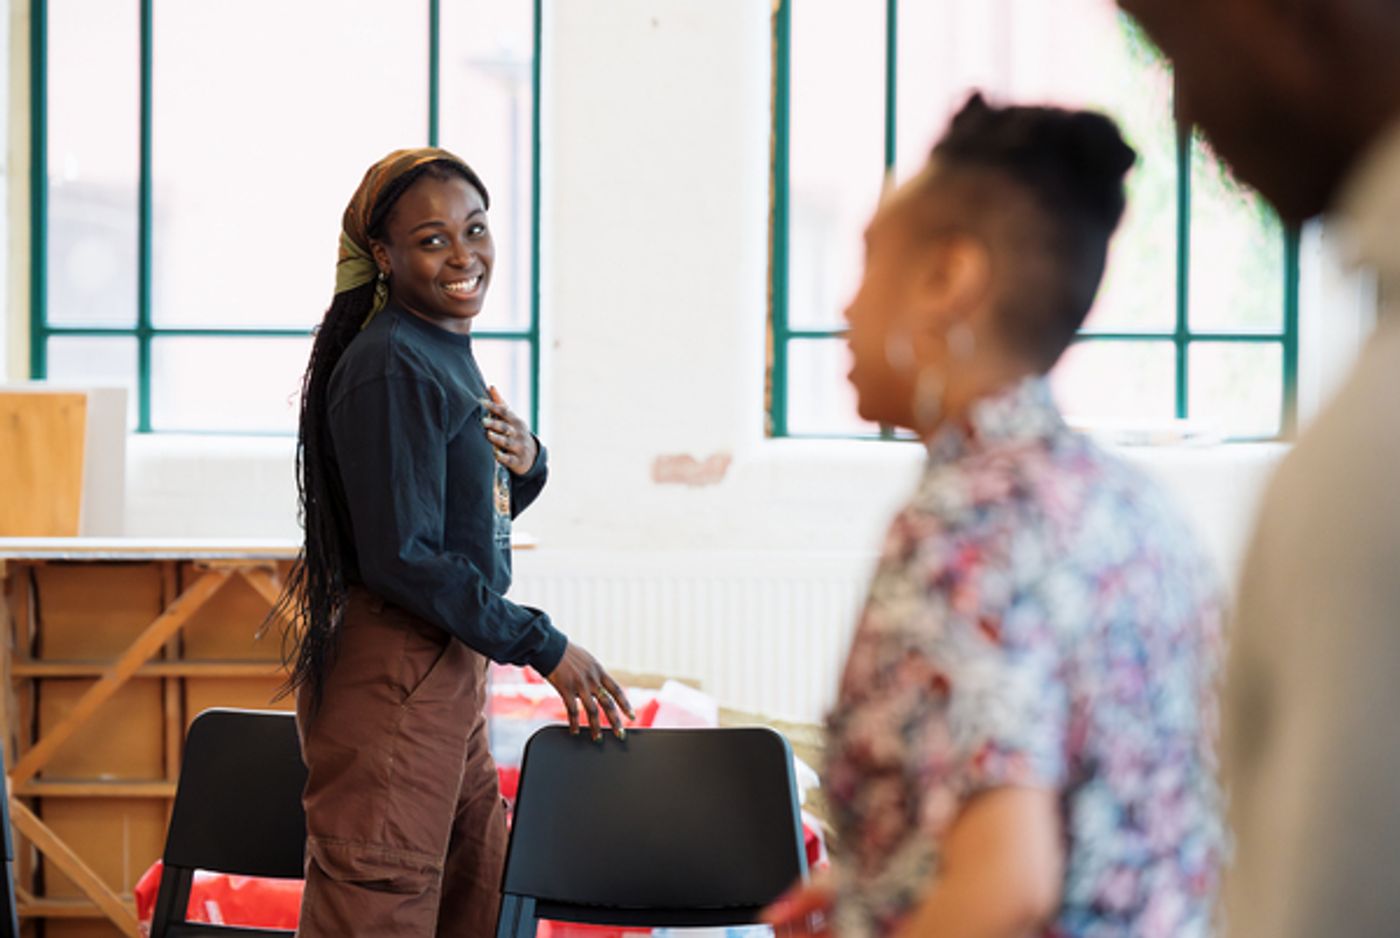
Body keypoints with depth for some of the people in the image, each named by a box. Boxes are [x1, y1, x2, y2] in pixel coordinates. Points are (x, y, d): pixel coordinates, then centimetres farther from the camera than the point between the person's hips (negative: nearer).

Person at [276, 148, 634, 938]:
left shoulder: (451, 353, 12)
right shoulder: (391, 367, -17)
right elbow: (404, 558, -21)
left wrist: (527, 464, -1)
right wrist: (544, 647, -16)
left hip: (451, 665, 10)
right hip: (390, 672, -10)